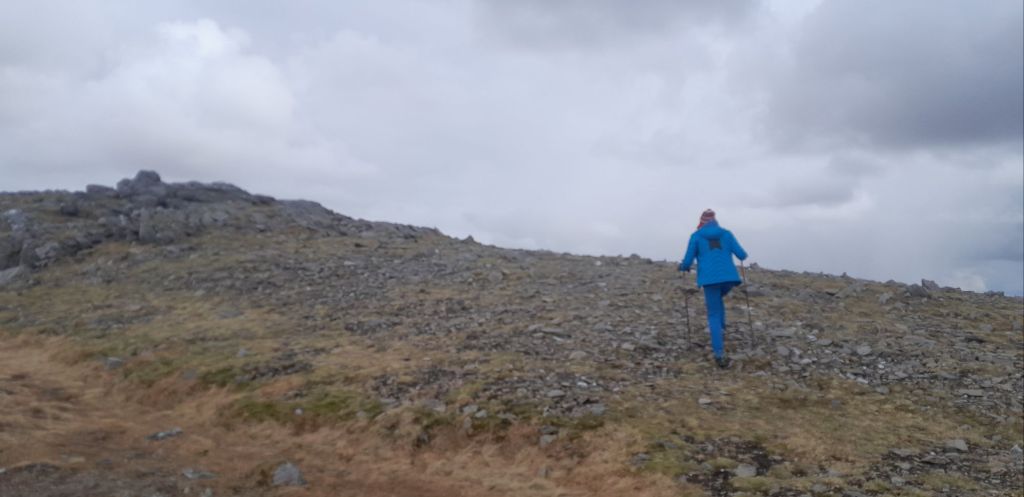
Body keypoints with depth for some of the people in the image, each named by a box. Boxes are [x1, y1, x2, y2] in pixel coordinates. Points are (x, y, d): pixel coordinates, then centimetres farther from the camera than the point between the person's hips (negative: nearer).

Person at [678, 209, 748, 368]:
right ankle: (720, 330, 18)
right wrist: (744, 255, 33)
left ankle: (719, 354, -12)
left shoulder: (696, 236, 8)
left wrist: (682, 266, 27)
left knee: (714, 314, 1)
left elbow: (688, 261, 4)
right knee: (717, 301, 34)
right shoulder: (726, 233, 13)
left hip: (710, 278, -3)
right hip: (728, 277, 3)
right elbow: (742, 255, 9)